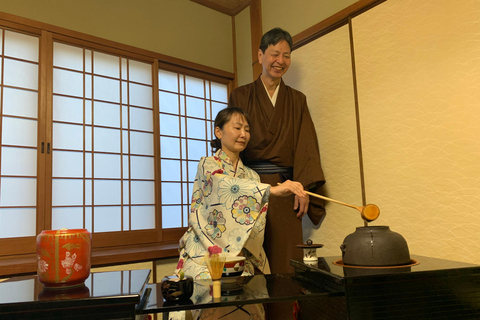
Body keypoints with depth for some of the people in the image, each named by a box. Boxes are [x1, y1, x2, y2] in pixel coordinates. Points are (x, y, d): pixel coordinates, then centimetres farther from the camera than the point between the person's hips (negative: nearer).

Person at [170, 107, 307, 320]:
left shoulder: (251, 176, 14)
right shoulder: (207, 165, 1)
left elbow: (256, 229, 14)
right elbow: (224, 186, -24)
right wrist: (272, 190, -37)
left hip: (239, 255, 4)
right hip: (205, 253, -4)